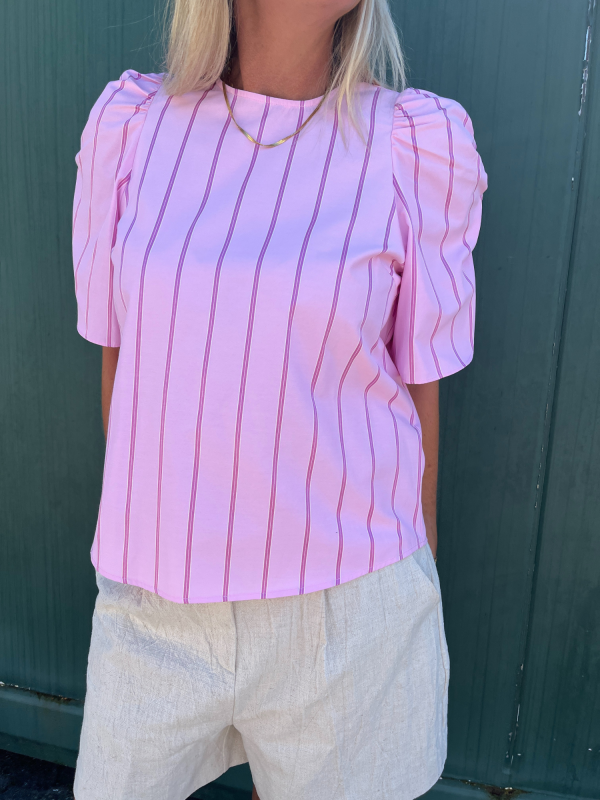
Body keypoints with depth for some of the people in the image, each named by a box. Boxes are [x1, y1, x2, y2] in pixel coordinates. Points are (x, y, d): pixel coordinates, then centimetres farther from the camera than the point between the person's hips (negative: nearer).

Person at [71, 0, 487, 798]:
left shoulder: (418, 144, -8)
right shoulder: (131, 122, -2)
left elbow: (419, 387, -1)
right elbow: (117, 352, 5)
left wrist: (417, 575, 8)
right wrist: (128, 533, 14)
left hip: (342, 602, -1)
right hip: (156, 592, 2)